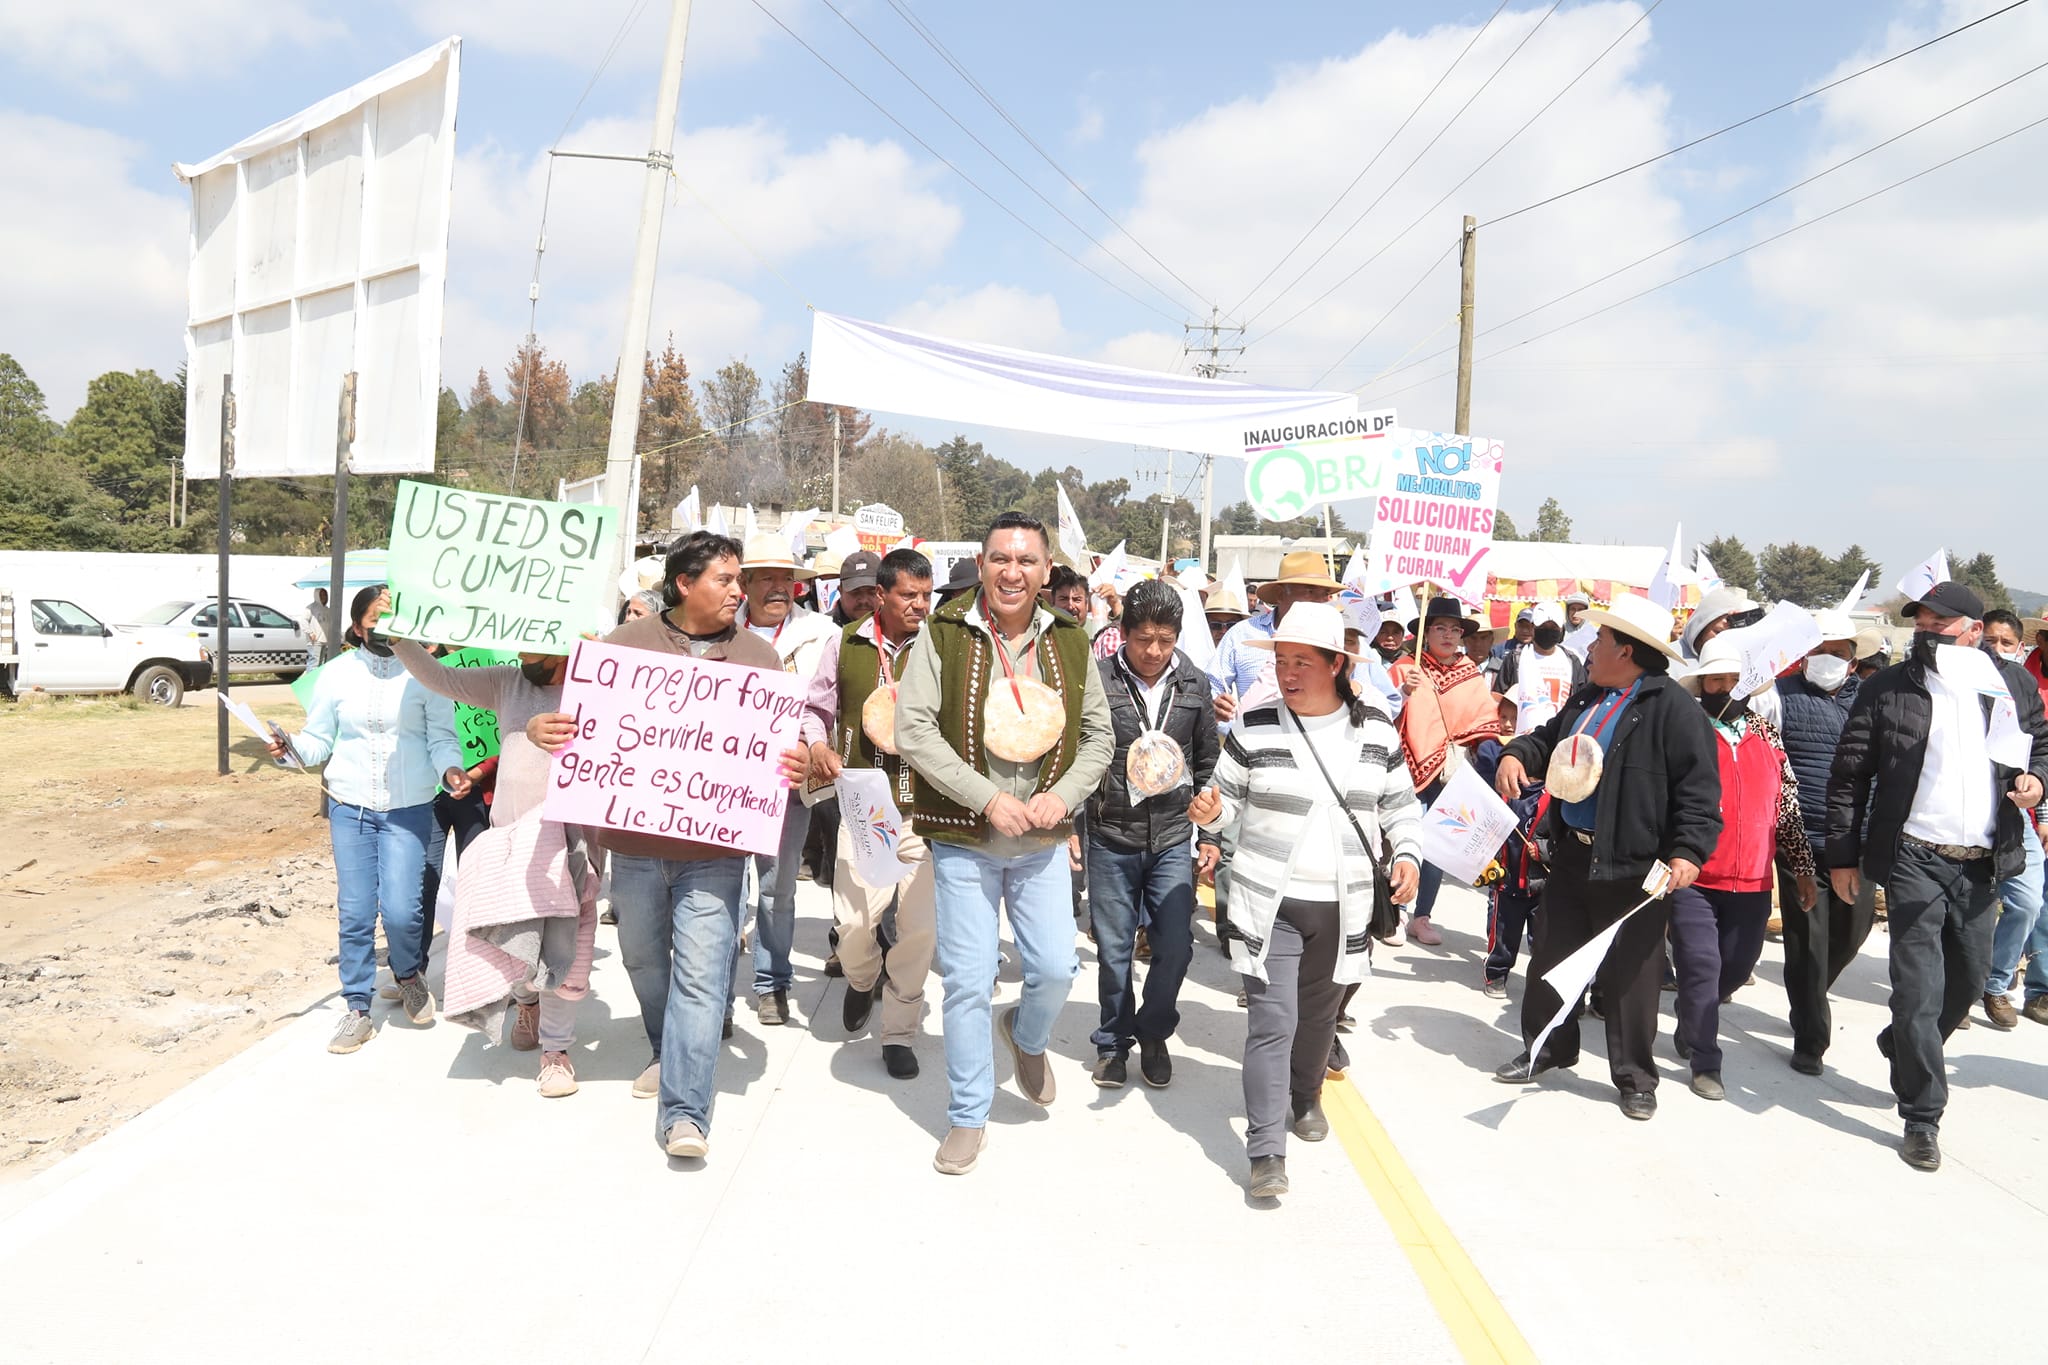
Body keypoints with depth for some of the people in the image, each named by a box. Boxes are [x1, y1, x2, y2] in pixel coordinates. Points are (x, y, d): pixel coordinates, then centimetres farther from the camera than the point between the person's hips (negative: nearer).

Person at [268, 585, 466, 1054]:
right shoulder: (338, 673, 2)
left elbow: (441, 737, -2)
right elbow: (319, 739, 5)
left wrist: (450, 769, -21)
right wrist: (293, 749, -17)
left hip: (408, 808, -2)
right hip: (350, 807, 2)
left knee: (400, 909, -11)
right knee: (355, 912, 3)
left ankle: (410, 975, 22)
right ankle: (357, 1010, 18)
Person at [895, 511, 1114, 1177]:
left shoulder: (1069, 641, 3)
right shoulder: (943, 635, -7)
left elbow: (1098, 734, 8)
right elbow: (914, 730, -12)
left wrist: (1063, 795, -10)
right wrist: (987, 798, -18)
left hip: (1041, 841, 3)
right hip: (963, 840, -2)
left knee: (1057, 967, 1)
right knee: (967, 980, 2)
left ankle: (1028, 1034, 37)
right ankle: (968, 1117, 19)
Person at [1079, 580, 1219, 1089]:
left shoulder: (1194, 685, 4)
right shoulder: (1098, 681, -6)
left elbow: (1208, 765, 12)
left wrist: (1211, 836, 10)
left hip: (1174, 840, 2)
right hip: (1110, 840, -2)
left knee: (1175, 946, 0)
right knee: (1113, 949, 8)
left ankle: (1153, 1033, 24)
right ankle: (1114, 1042, 27)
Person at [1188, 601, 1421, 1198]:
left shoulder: (1374, 728, -1)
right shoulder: (1255, 726, -8)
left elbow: (1399, 804, 9)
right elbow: (1229, 794, 0)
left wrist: (1407, 855, -6)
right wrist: (1209, 810, -21)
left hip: (1343, 906, 3)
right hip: (1270, 903, -3)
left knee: (1319, 1015, 20)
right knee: (1273, 1021, -10)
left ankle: (1306, 1099, 46)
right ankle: (1266, 1151, -4)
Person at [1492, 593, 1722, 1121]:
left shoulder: (1672, 707, -13)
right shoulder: (1586, 699, 11)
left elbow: (1699, 786, -17)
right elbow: (1548, 738, 27)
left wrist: (1689, 850, -25)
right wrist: (1516, 754, 5)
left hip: (1633, 868, -7)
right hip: (1571, 855, 8)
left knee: (1629, 976, 3)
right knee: (1550, 958, 15)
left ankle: (1634, 1077, 19)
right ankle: (1544, 1049, 33)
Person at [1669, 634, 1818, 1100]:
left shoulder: (1766, 734, 9)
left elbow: (1787, 806, 13)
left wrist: (1802, 868, 13)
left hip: (1753, 882, 4)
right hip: (1693, 880, -4)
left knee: (1737, 968, 13)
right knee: (1701, 968, -3)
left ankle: (1691, 1029, 39)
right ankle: (1705, 1063, 11)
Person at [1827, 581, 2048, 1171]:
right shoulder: (1888, 689, -3)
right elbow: (1848, 775, -2)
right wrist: (1843, 854, -4)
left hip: (1981, 862, 4)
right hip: (1914, 859, -4)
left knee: (1969, 976, 15)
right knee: (1919, 986, -5)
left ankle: (1904, 1051, 41)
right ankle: (1922, 1117, 4)